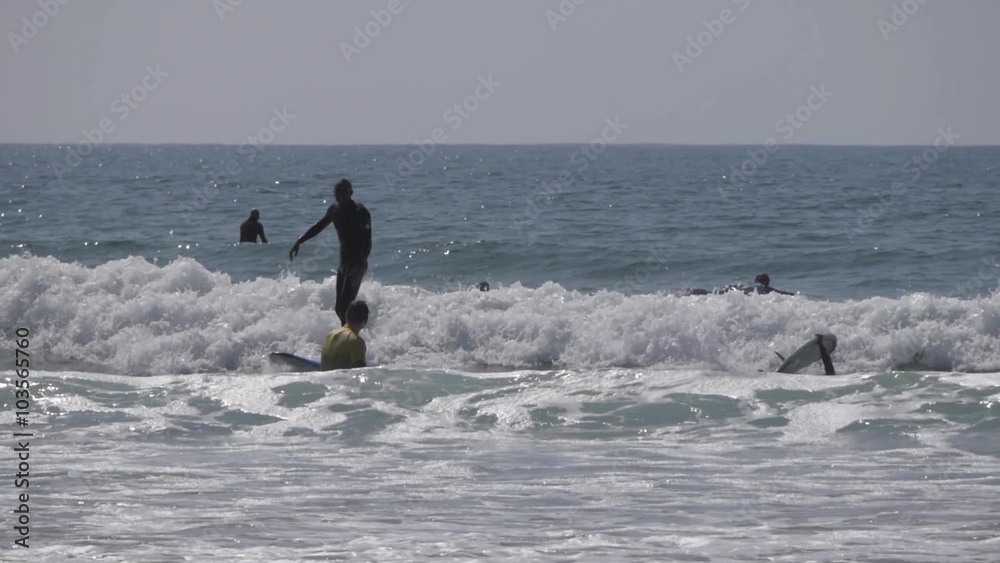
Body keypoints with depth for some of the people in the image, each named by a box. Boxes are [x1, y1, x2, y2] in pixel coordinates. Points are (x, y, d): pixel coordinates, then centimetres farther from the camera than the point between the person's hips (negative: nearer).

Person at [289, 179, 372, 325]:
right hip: (344, 262, 8)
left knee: (345, 306, -16)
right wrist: (299, 242, 26)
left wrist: (361, 261, -35)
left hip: (357, 262, -8)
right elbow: (318, 227, 25)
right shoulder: (334, 210, 9)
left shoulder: (361, 213, -14)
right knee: (339, 307, 10)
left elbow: (367, 243, -20)